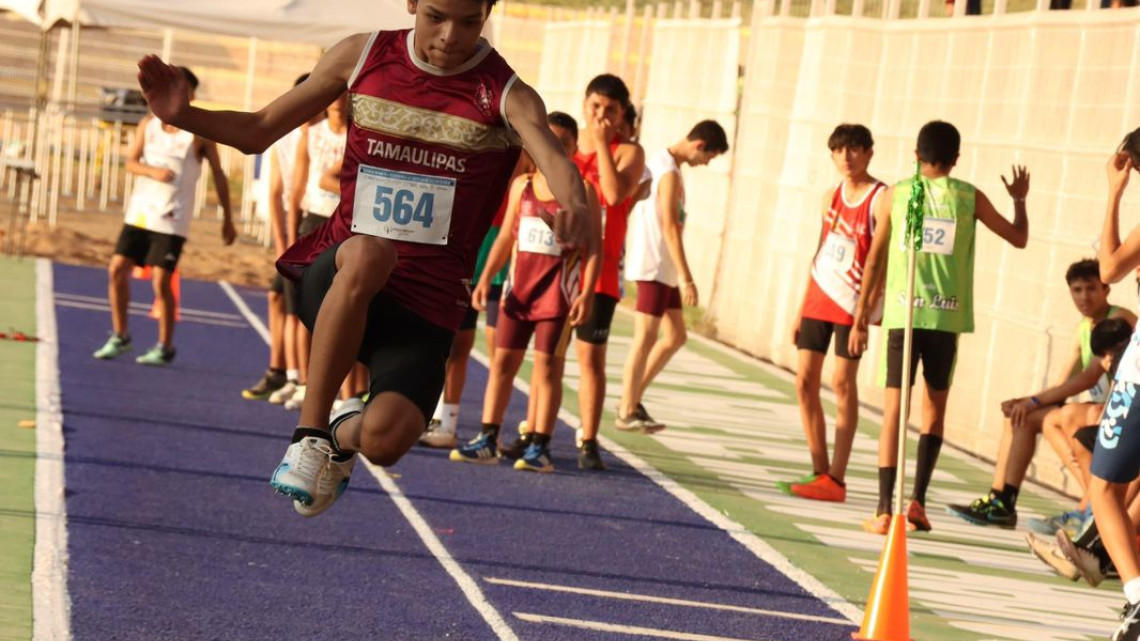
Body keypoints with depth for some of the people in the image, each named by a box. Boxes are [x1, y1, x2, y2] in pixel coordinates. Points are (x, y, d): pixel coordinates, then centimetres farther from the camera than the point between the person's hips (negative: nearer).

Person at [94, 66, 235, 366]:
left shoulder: (200, 132, -3)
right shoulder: (149, 124, 7)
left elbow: (218, 175, 2)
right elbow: (131, 162, 5)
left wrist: (227, 218, 2)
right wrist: (152, 171, -18)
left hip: (173, 218, -4)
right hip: (140, 210, 4)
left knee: (161, 280, -9)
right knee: (117, 268, 0)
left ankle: (165, 347, 5)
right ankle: (119, 336, 16)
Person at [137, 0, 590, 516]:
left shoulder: (504, 95, -4)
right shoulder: (363, 56, 4)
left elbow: (551, 154, -26)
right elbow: (259, 131, 12)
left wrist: (574, 207, -50)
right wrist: (183, 115, -7)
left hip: (426, 303, -1)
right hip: (333, 279, 1)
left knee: (384, 440, -26)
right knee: (367, 253, -38)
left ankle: (347, 433, 15)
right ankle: (310, 434, -24)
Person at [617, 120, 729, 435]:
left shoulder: (658, 162, 14)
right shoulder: (670, 173, -17)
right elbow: (669, 227, -22)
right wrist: (686, 278, -23)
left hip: (662, 269, 10)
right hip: (654, 267, -10)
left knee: (675, 337, 12)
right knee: (646, 339, -4)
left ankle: (634, 398, 17)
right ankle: (627, 413, 1)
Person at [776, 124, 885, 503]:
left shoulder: (881, 200, -8)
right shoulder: (831, 198, 13)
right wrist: (801, 311, 17)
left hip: (852, 303, -7)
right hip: (818, 300, 7)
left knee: (843, 383, -8)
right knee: (805, 380, 3)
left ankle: (836, 479, -7)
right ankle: (820, 472, 10)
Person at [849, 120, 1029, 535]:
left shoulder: (895, 195, 4)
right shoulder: (969, 198, 5)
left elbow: (876, 259, 4)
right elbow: (1018, 237, 15)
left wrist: (861, 318, 9)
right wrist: (1020, 200, 34)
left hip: (902, 313, 0)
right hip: (947, 316, 0)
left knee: (894, 408, 1)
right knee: (935, 405, 15)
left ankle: (885, 510, -5)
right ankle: (917, 500, 5)